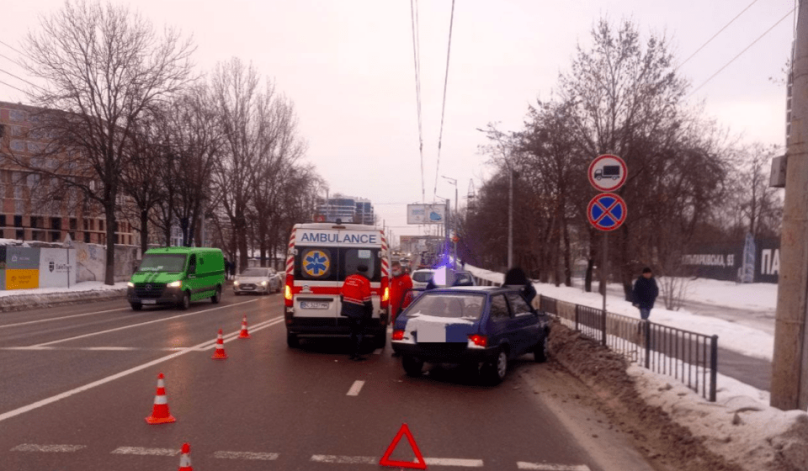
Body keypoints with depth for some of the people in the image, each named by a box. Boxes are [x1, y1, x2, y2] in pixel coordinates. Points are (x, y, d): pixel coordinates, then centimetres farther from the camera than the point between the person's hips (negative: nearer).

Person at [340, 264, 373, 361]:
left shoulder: (348, 279, 10)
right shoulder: (364, 281, -11)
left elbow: (342, 294, 14)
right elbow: (366, 298, -15)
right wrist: (370, 310, -6)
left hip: (348, 309, 7)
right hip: (358, 310, -7)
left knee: (353, 331, 17)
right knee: (359, 332, 0)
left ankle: (352, 353, 22)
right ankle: (356, 354, -1)